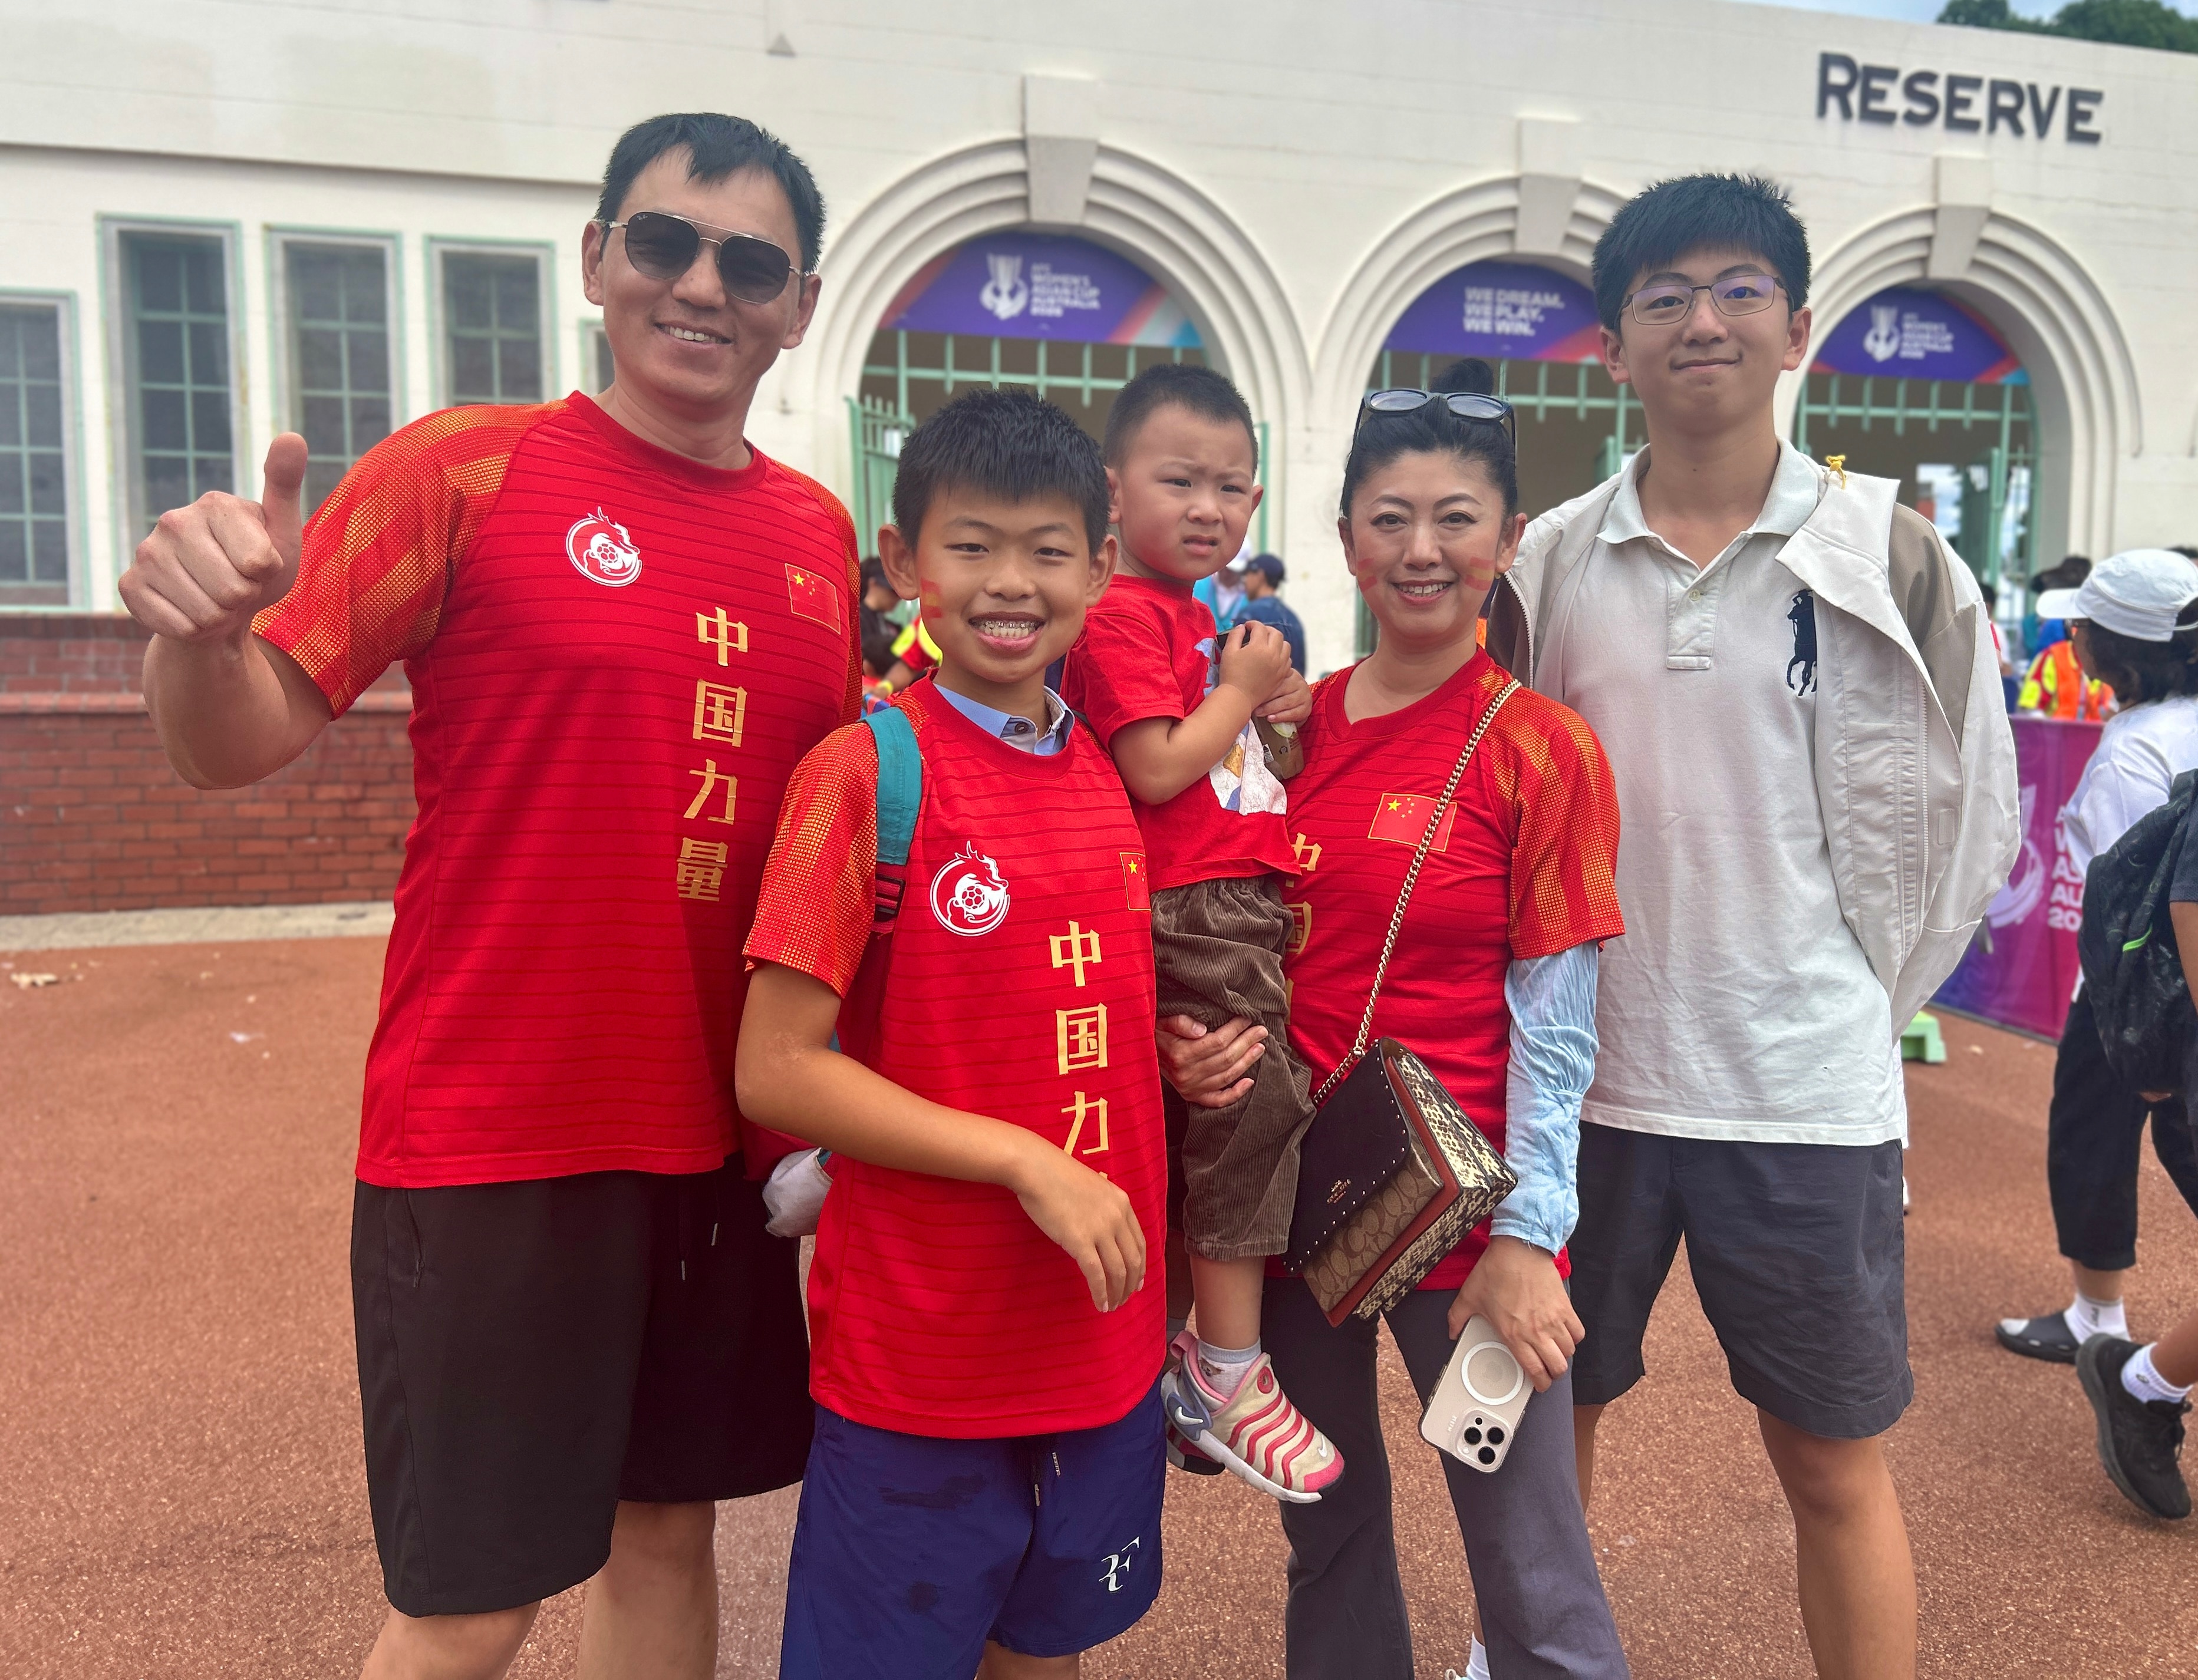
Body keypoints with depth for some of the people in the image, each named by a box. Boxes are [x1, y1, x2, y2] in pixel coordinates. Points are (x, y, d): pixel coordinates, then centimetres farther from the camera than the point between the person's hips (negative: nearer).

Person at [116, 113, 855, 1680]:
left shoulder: (818, 532, 7)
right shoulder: (462, 468, -6)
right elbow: (236, 744, -10)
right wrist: (202, 633, -30)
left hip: (725, 1131, 5)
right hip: (492, 1132, -4)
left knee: (672, 1525, 18)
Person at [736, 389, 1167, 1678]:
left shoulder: (1115, 773, 4)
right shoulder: (867, 773, -14)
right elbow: (777, 1069, -16)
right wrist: (1022, 1159, -19)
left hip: (1106, 1339, 6)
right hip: (920, 1362, -5)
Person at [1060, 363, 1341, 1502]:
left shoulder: (1201, 617, 21)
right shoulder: (1123, 617, -11)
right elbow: (1155, 770, -20)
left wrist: (1274, 715, 11)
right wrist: (1243, 689, -8)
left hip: (1239, 904, 10)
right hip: (1193, 915, -10)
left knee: (1202, 1131, 14)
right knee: (1255, 1107, -9)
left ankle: (1175, 1364, 26)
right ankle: (1230, 1379, 5)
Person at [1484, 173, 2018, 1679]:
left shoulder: (1893, 562, -2)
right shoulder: (1546, 566, 2)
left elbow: (1969, 821, 4)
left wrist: (1854, 992, 3)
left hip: (1805, 1090, -1)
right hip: (1583, 1079, 2)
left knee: (1836, 1457, 11)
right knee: (1554, 1412, 16)